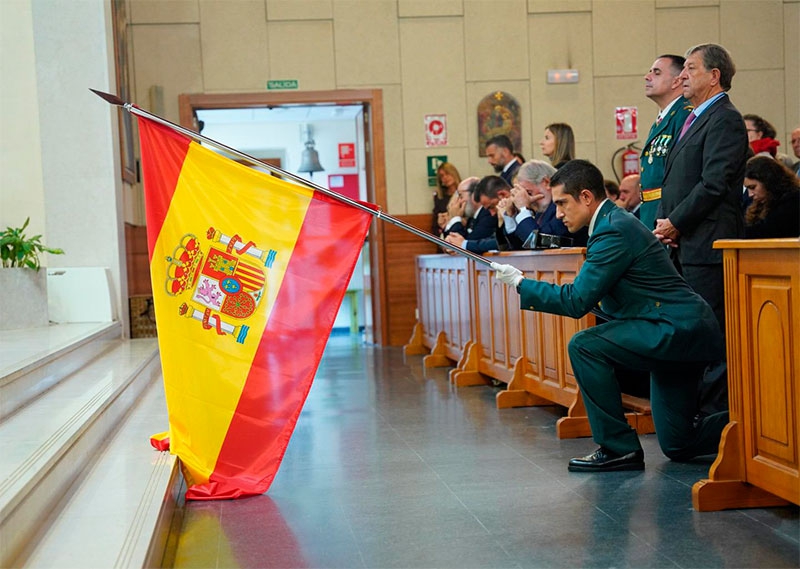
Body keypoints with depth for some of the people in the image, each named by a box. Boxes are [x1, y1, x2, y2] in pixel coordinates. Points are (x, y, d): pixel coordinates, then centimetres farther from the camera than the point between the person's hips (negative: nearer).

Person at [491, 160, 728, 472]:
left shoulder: (613, 231, -17)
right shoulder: (616, 221, 15)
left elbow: (577, 301, -20)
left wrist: (520, 282, -13)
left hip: (678, 329, -10)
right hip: (685, 330, 10)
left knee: (584, 346, -18)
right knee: (677, 445, 12)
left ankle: (619, 447, -10)